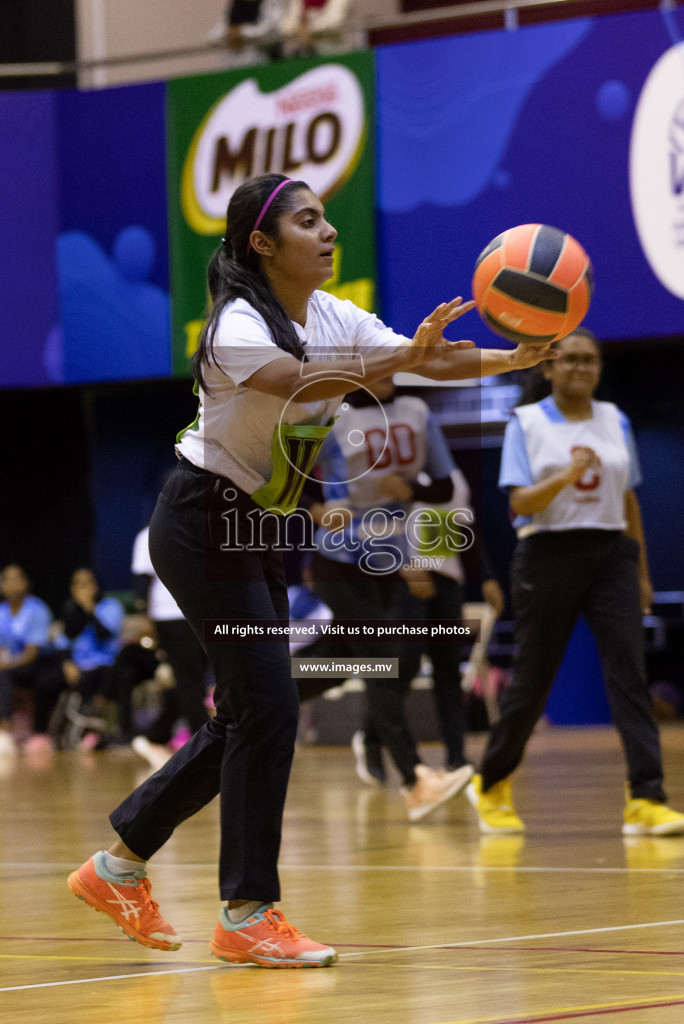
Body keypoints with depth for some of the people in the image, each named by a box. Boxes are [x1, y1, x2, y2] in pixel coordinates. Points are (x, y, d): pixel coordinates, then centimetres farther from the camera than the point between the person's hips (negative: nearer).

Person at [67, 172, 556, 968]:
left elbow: (429, 361, -9)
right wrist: (403, 358, -57)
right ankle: (247, 915, -7)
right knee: (268, 705, -13)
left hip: (257, 533, 9)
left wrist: (512, 358, -28)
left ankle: (118, 864, 22)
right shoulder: (237, 326, -21)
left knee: (245, 716, 10)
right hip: (202, 527, -9)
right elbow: (304, 383, -42)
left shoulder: (333, 319, 2)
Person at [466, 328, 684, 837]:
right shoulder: (526, 423, 0)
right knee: (533, 680, 5)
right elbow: (520, 503, -9)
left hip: (610, 555, 3)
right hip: (548, 556, -3)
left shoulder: (615, 421, 11)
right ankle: (491, 786, 26)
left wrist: (642, 571, 15)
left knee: (629, 671, -12)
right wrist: (566, 476, -26)